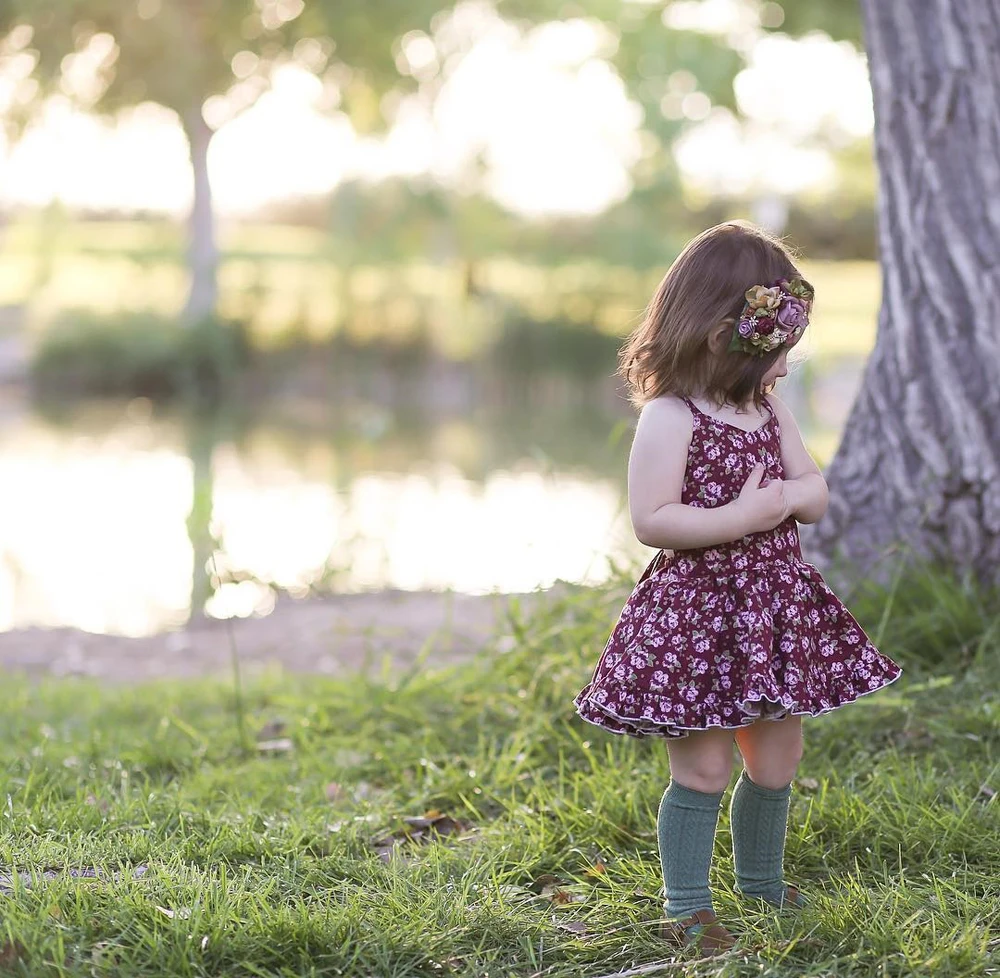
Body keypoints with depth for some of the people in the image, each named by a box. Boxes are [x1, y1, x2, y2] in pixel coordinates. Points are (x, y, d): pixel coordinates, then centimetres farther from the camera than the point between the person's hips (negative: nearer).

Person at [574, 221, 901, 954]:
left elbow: (816, 494, 10)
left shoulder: (770, 410, 8)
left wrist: (788, 496, -13)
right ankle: (687, 909, 12)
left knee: (778, 758, 16)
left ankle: (763, 885, 36)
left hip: (776, 610, 8)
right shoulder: (670, 417, -16)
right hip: (699, 614, -8)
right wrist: (740, 517, -25)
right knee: (704, 769, -2)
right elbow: (651, 520, -22)